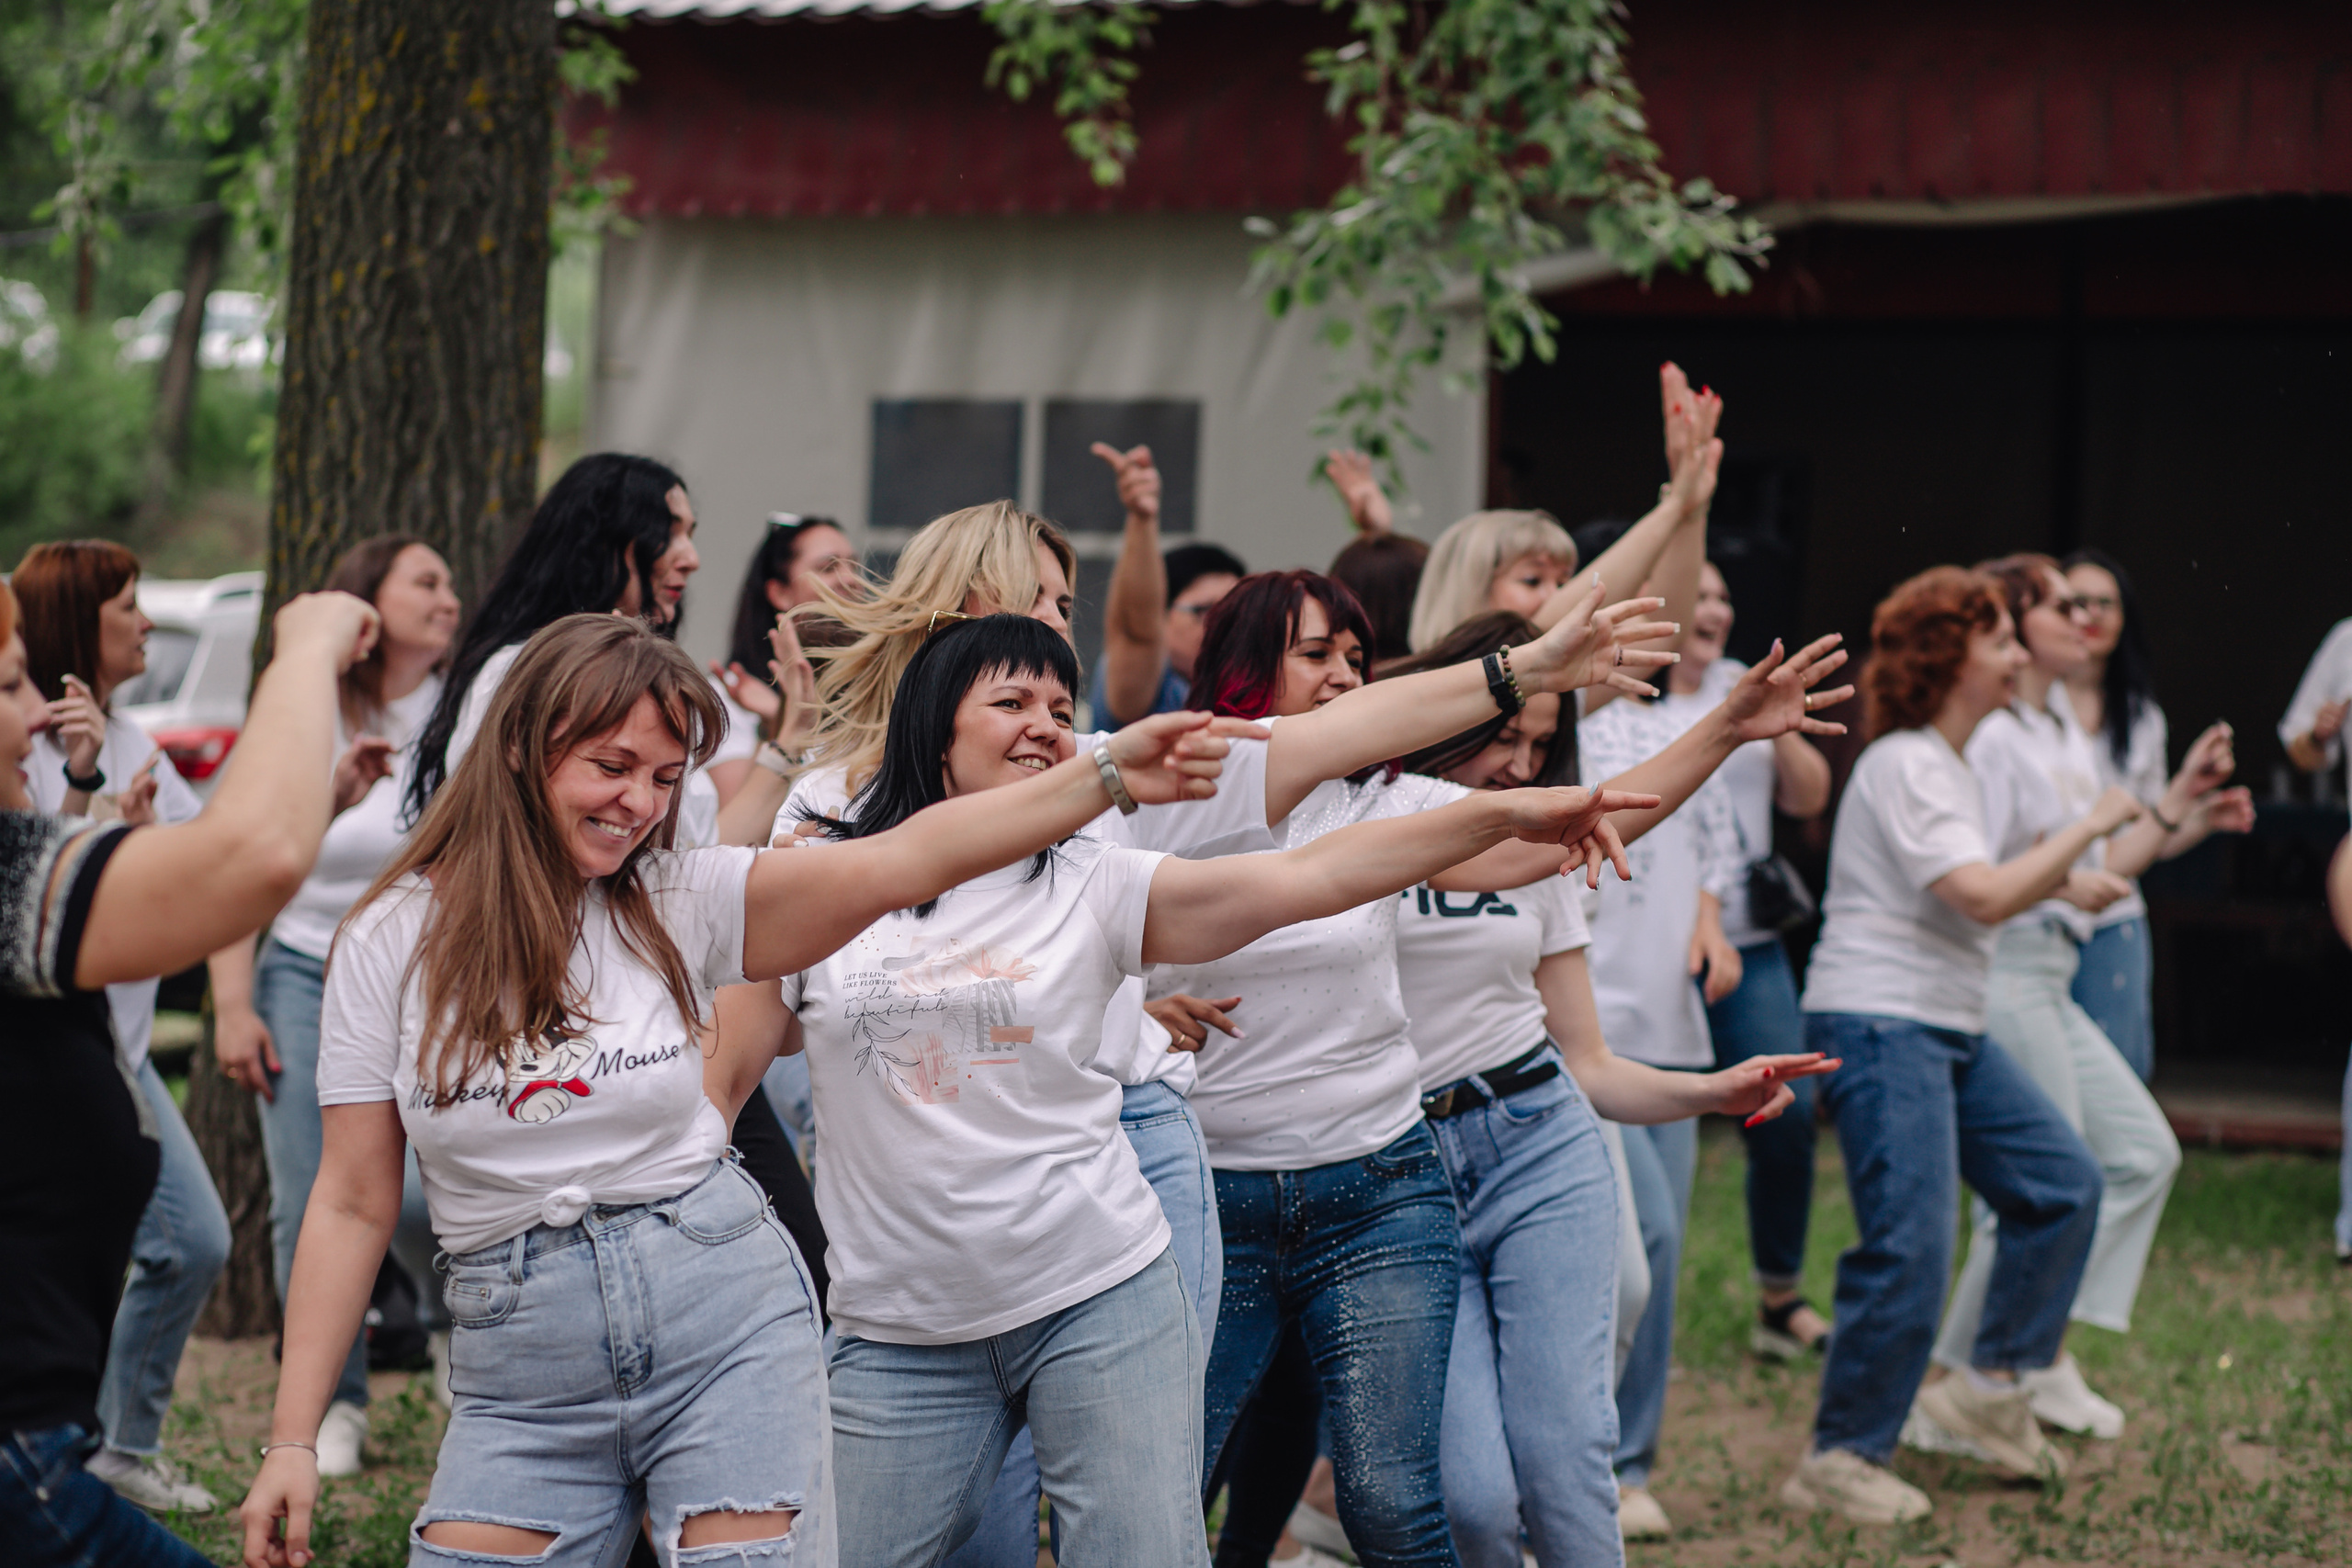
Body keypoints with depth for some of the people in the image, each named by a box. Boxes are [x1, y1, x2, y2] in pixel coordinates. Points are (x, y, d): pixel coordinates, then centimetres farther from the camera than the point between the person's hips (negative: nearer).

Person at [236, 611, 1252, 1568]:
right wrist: (292, 1441, -4)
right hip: (525, 1377, 0)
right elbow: (354, 1203, 1)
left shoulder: (680, 903, 0)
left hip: (727, 1321, 0)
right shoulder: (395, 937, -1)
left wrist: (1108, 775, -24)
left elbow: (903, 863, -12)